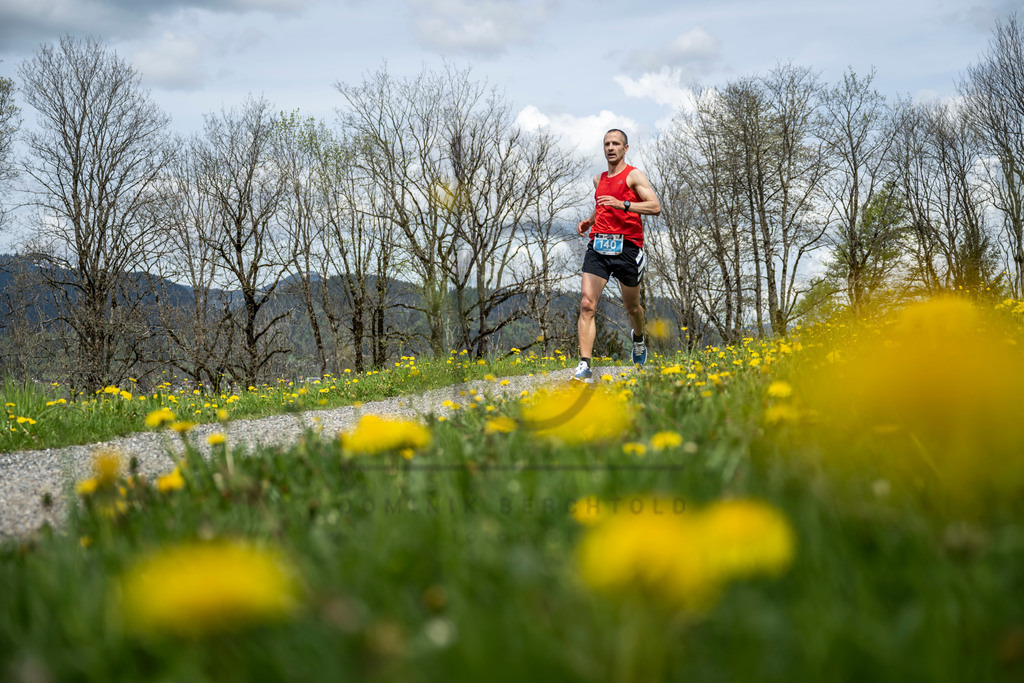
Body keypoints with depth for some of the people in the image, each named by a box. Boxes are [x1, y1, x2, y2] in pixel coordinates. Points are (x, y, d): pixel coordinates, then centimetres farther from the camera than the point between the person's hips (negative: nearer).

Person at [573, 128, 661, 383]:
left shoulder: (634, 175, 0)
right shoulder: (598, 179, 18)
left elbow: (655, 207, -11)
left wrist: (622, 204, -23)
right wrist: (589, 221, 15)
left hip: (626, 247, -4)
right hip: (598, 246, 4)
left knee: (631, 306, 12)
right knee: (587, 305, -14)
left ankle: (638, 338, 48)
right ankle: (584, 366, -19)